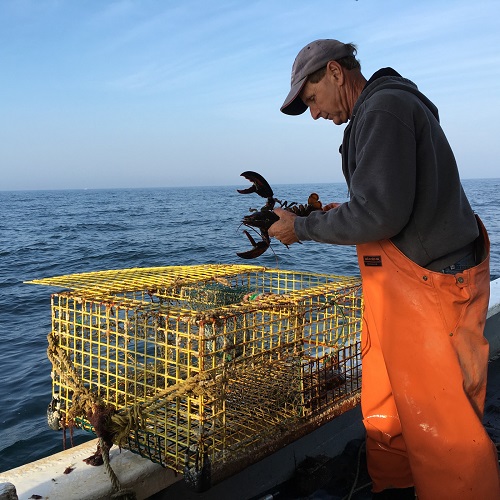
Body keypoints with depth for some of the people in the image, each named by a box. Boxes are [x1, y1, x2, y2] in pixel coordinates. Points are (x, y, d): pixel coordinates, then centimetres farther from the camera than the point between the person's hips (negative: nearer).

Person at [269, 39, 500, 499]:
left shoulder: (383, 108, -16)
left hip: (427, 287, -10)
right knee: (385, 410, 18)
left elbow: (378, 216, -24)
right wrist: (338, 213, 12)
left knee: (439, 424, 1)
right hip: (401, 287, 10)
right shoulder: (394, 104, 16)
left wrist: (302, 228, -11)